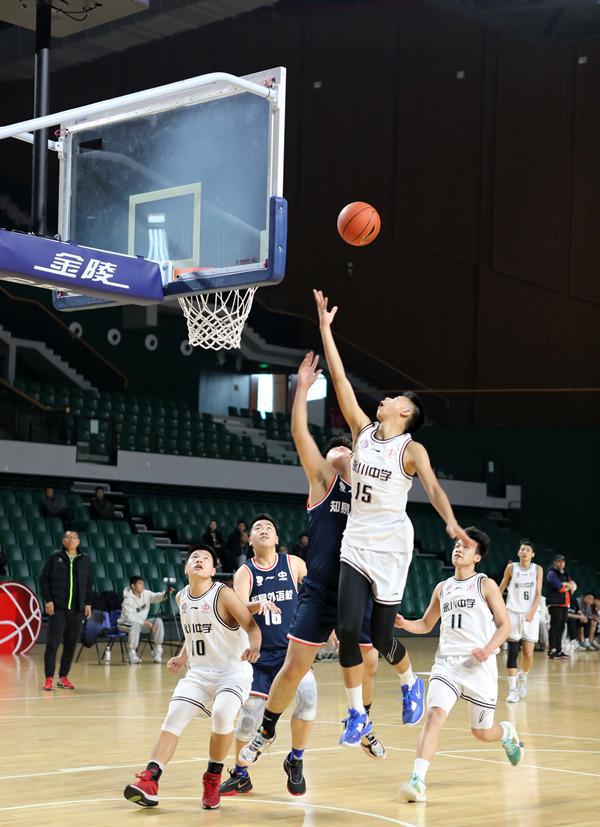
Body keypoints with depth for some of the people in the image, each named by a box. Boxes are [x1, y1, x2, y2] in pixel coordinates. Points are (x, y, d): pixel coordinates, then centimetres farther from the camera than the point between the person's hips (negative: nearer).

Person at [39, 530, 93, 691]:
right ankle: (49, 678, -3)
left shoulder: (85, 560, 10)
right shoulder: (55, 557, 2)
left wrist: (88, 603, 7)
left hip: (77, 610, 3)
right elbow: (44, 579, 2)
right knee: (53, 643, -8)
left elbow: (88, 584, 15)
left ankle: (63, 677, 15)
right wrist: (48, 600, -6)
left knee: (71, 645, 5)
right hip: (57, 608, -3)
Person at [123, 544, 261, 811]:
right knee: (174, 717, -13)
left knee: (222, 715, -28)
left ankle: (213, 777, -6)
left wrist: (253, 647, -38)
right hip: (198, 672, 5)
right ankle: (149, 781, -18)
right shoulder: (182, 598, 6)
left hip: (233, 671, -5)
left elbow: (251, 625, -19)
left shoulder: (224, 595, -13)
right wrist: (182, 657, 10)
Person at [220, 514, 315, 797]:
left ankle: (295, 761, -4)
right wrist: (258, 605, -40)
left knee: (307, 693, -26)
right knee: (249, 715, -3)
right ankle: (240, 775, 22)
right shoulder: (244, 573, -3)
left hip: (291, 649, 0)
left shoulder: (293, 564, 1)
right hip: (259, 654, 0)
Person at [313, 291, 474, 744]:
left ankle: (411, 684, 33)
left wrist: (451, 522, -39)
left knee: (382, 635, 1)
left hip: (391, 544, -4)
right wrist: (325, 328, 1)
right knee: (348, 629, -7)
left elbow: (434, 489, -20)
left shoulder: (412, 449, -7)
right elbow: (340, 379, 4)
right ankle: (358, 715, 3)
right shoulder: (363, 431, 6)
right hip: (356, 542, 4)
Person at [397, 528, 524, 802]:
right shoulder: (442, 588, 15)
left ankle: (507, 732, 44)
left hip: (479, 665, -3)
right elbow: (426, 624, 24)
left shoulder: (485, 585, 2)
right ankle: (418, 781, -30)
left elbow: (504, 625, -1)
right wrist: (405, 623, 2)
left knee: (482, 732, 7)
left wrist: (489, 648, -20)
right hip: (447, 662, 3)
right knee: (434, 714, -22)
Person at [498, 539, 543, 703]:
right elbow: (501, 588, 12)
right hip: (513, 613, -1)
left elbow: (538, 594, -2)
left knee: (528, 654, -2)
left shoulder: (537, 569, 3)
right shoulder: (511, 568, 2)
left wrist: (532, 612, -15)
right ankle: (512, 690, -4)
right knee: (512, 652, -8)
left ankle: (523, 677, 29)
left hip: (531, 615, 1)